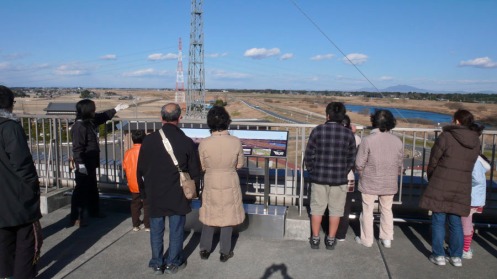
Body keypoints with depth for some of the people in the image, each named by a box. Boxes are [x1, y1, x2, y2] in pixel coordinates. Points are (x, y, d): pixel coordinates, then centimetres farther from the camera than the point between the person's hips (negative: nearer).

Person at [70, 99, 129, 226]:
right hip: (84, 165, -10)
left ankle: (94, 211, 37)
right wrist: (80, 164, -28)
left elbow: (103, 117, 26)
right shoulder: (79, 127, -21)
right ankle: (76, 218, 5)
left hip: (91, 163, 10)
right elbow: (77, 147, -24)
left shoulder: (91, 121, 6)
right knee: (81, 190, -3)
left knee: (92, 188, 21)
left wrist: (116, 109, 34)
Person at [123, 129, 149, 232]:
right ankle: (148, 225, 10)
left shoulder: (128, 152, -2)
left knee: (135, 205, 14)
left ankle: (135, 225, 19)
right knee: (147, 204, 7)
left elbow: (125, 167, 3)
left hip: (133, 184, 3)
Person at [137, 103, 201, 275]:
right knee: (176, 230, 12)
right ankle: (173, 263, 24)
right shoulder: (187, 142, -12)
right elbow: (195, 172, -5)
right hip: (178, 195, -1)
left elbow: (140, 170, 1)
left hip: (154, 194, 2)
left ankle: (157, 263, 27)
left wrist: (144, 192, 14)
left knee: (156, 230, 15)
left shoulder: (149, 140, -8)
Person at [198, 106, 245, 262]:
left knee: (210, 215, 18)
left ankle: (205, 250, 30)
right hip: (230, 185, 0)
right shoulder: (236, 142, -17)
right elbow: (240, 164, -4)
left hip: (211, 185, 0)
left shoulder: (204, 144, -18)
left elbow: (201, 167, -6)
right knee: (227, 216, 15)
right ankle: (225, 252, 26)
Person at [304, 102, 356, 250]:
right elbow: (351, 159, 0)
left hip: (319, 177, 0)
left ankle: (315, 239, 21)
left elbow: (308, 156, -5)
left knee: (317, 208, 12)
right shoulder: (348, 134, -4)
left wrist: (312, 171, 9)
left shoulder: (317, 130, -8)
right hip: (339, 179, 0)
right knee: (335, 210, 13)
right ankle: (331, 240, 23)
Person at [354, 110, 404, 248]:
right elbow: (399, 165, 2)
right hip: (390, 184, 3)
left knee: (367, 210, 12)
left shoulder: (368, 140, -18)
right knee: (387, 210, 20)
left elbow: (359, 164, -15)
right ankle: (387, 239, 28)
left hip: (370, 183, -3)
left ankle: (367, 239, 23)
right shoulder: (397, 141, -7)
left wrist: (363, 175, 6)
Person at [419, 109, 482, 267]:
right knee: (456, 222, 14)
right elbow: (469, 165, 8)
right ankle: (456, 256, 20)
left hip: (441, 185, -4)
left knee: (438, 220, 6)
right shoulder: (476, 142, 4)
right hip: (462, 187, 4)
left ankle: (438, 255, 11)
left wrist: (430, 177, 12)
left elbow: (433, 161, -5)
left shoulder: (446, 136, -11)